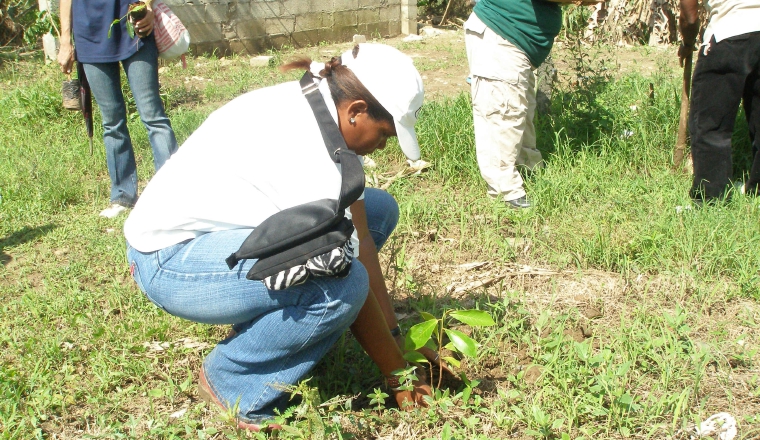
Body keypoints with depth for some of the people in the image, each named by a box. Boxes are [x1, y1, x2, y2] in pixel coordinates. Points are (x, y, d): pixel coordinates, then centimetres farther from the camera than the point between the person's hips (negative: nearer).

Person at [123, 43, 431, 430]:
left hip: (227, 231, 10)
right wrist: (399, 375, -11)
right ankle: (233, 381, -8)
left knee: (378, 209, 3)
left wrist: (394, 335, -5)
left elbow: (361, 239, -4)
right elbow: (347, 281, -24)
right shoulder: (310, 153, -30)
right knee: (342, 284, -32)